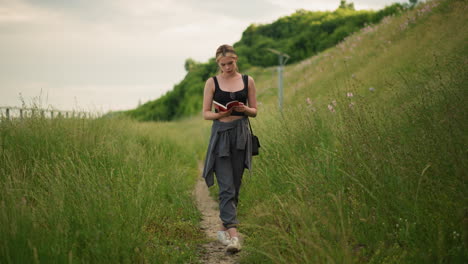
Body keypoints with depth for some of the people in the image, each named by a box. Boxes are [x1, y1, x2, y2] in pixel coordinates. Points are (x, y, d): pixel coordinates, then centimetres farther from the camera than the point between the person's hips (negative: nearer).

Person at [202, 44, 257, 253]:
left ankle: (224, 228, 23)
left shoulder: (247, 81, 7)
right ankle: (233, 235, -16)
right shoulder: (212, 83, 2)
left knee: (235, 186, 8)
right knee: (226, 187, -10)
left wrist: (245, 109, -12)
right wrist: (219, 114, -18)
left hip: (241, 136, 2)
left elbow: (255, 111, 10)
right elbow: (205, 113, 2)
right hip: (221, 135, -2)